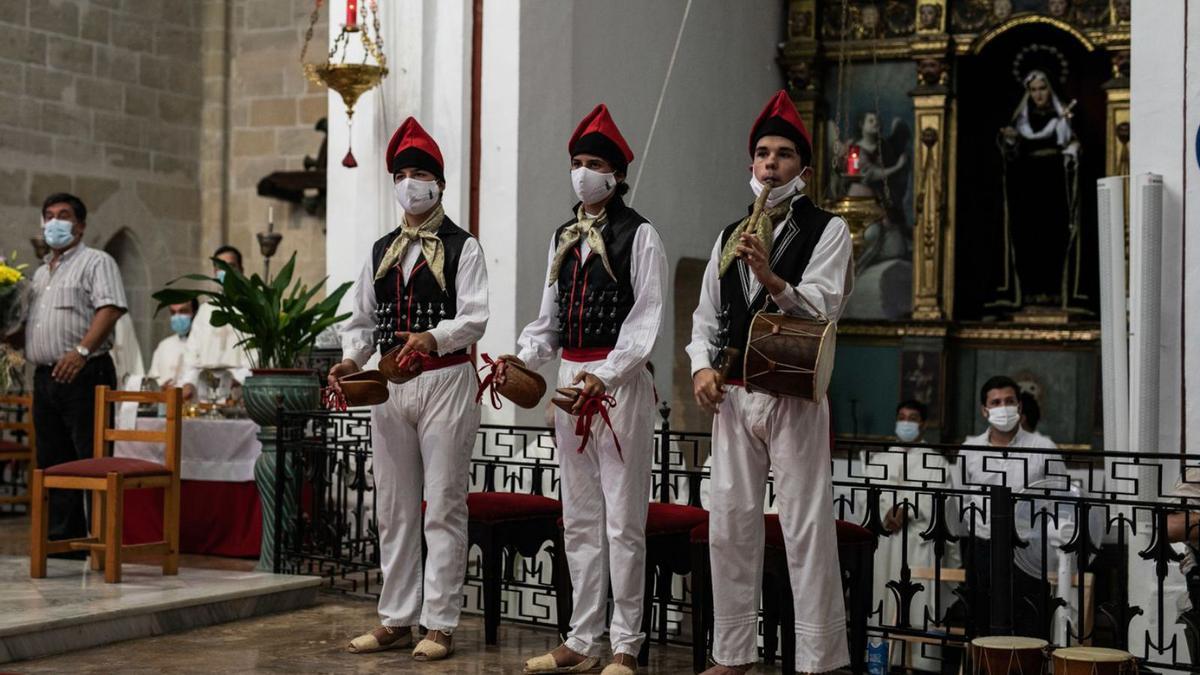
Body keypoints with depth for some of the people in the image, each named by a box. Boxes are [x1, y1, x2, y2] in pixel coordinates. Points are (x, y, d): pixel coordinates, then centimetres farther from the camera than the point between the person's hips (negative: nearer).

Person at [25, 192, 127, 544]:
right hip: (45, 376, 8)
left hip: (84, 374, -8)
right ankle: (62, 538, 14)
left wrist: (82, 350, -26)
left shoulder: (96, 261, -1)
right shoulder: (41, 273, 24)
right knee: (52, 462, 8)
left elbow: (110, 308, -15)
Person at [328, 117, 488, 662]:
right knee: (394, 507, 10)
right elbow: (361, 317, 14)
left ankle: (440, 624, 2)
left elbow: (474, 318, -13)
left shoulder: (462, 248, -2)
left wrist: (432, 338, -30)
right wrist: (351, 359, -6)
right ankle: (396, 620, 18)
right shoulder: (381, 251, 15)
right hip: (390, 386, 6)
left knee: (443, 507, -3)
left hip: (445, 382, -6)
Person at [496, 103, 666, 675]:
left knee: (622, 519, -3)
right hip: (570, 377, 7)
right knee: (579, 519, 11)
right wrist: (522, 358, 1)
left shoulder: (639, 236, -4)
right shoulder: (563, 237, 16)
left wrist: (606, 377, -22)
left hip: (619, 381, -7)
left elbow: (646, 318, -11)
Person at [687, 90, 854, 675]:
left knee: (806, 530, -5)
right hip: (732, 396, 6)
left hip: (794, 396, -5)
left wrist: (771, 278, -28)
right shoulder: (730, 237, 16)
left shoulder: (827, 231, 0)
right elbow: (707, 314, 16)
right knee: (730, 525, 9)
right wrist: (702, 366, -1)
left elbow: (822, 308, -13)